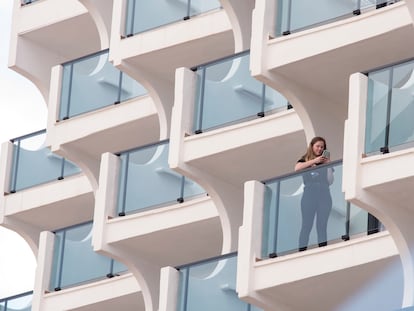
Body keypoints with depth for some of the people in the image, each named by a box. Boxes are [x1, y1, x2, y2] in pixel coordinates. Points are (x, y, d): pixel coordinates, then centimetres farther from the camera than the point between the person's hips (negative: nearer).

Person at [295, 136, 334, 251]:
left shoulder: (325, 161, 16)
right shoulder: (305, 160, 11)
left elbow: (330, 181, 7)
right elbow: (297, 168, -13)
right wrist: (314, 161, -16)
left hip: (324, 195, 2)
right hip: (309, 194, -2)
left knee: (322, 225, -2)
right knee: (306, 224, -8)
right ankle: (302, 250, -10)